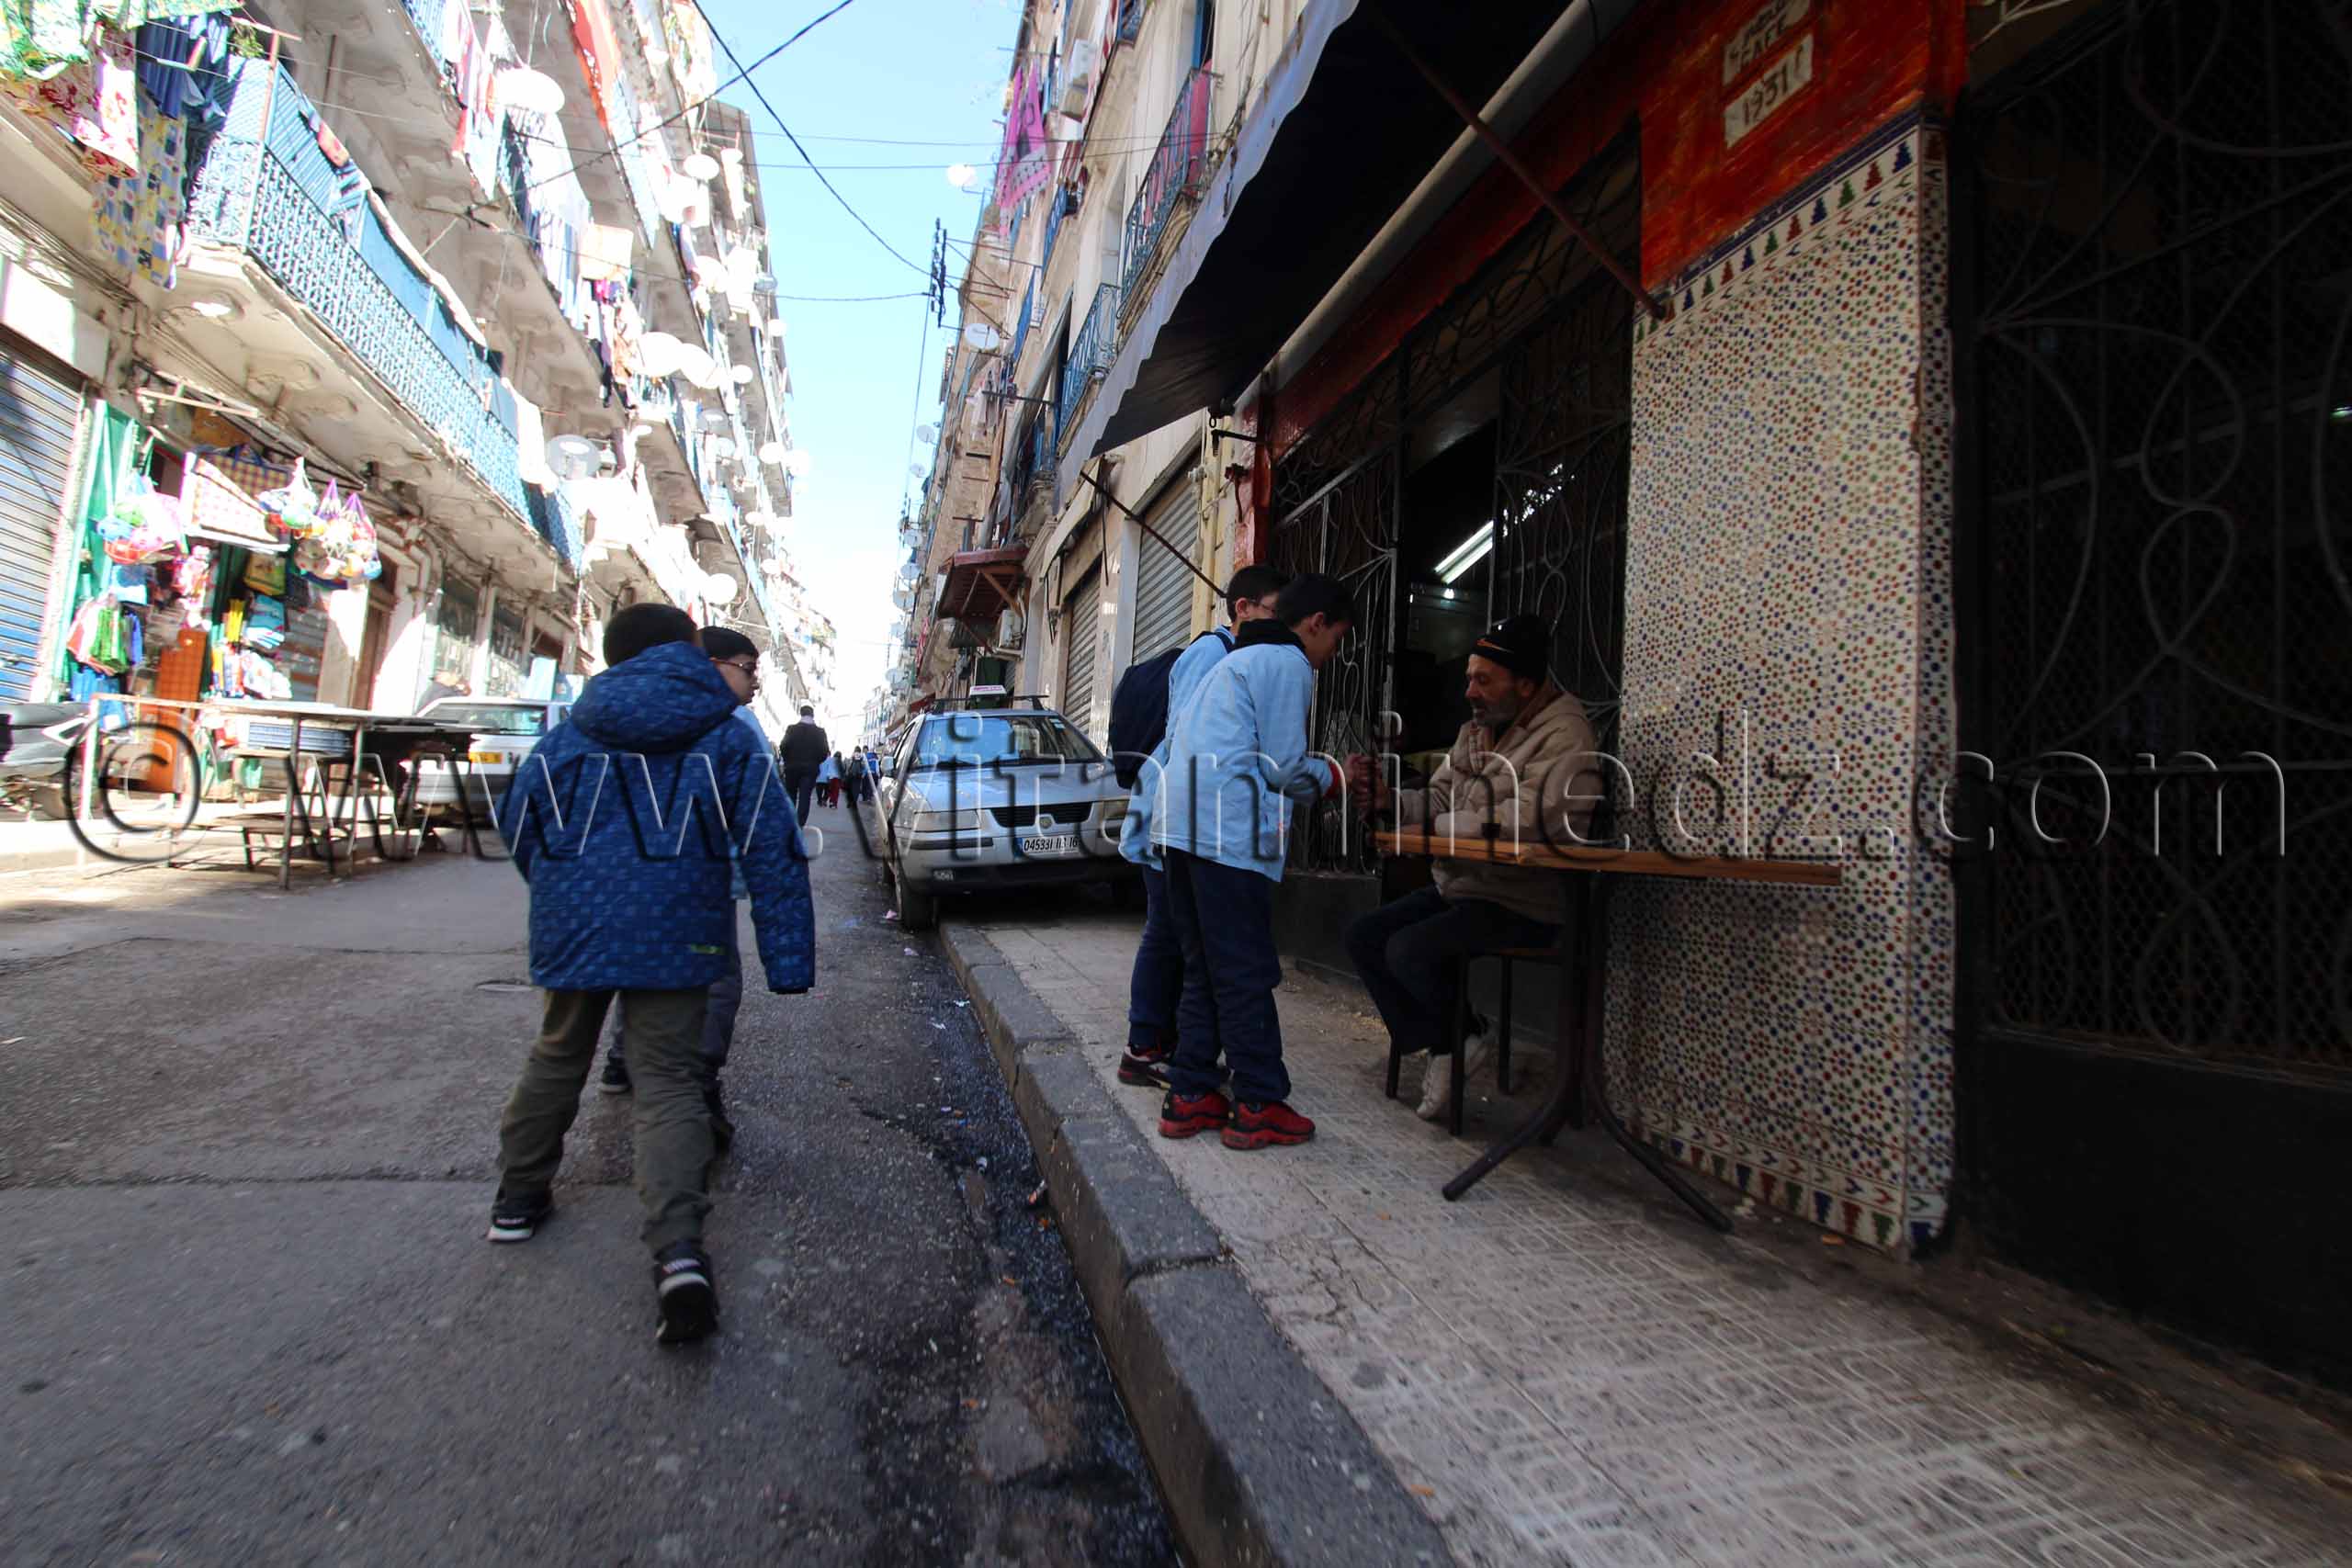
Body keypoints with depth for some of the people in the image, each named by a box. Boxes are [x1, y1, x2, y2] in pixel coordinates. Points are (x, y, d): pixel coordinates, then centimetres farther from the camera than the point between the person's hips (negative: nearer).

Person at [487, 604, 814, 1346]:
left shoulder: (566, 737, 5)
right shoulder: (728, 739, -1)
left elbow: (517, 829, 13)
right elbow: (773, 851, -7)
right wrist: (789, 963, -6)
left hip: (574, 932, 3)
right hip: (675, 941, -2)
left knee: (557, 1057, 25)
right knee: (668, 1081, 0)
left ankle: (519, 1195, 40)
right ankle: (679, 1248, -16)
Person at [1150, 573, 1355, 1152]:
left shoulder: (1237, 659, 25)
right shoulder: (1288, 664, -3)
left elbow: (1176, 732, 25)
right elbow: (1284, 766, -8)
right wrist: (1331, 776, 11)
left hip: (1181, 824, 9)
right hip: (1229, 834, -9)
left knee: (1204, 968, 14)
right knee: (1247, 973, -2)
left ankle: (1189, 1096, 18)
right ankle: (1259, 1107, 6)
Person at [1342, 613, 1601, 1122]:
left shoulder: (1564, 733, -17)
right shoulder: (1475, 730, 9)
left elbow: (1526, 819, -31)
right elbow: (1437, 800, 8)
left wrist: (1439, 826, -20)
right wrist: (1388, 799, -13)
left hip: (1522, 905, -9)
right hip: (1458, 888, 9)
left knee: (1408, 951, -24)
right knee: (1364, 936, 0)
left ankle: (1465, 1036, 6)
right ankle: (1445, 1047, 6)